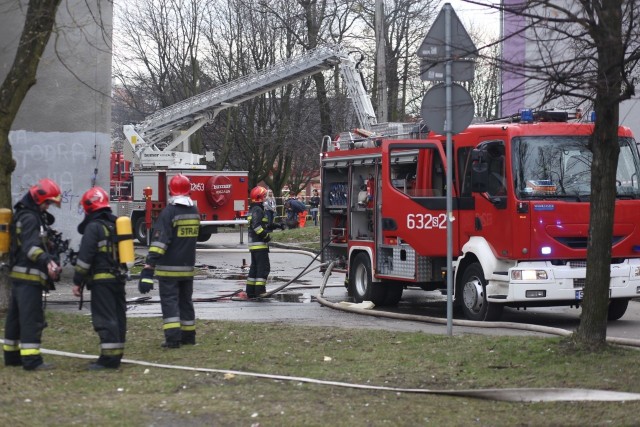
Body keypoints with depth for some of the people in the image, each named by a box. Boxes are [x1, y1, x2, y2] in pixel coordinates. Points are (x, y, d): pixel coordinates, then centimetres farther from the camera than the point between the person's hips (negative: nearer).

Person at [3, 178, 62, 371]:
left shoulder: (29, 216, 19)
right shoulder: (29, 218, -13)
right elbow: (30, 246, -27)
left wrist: (50, 264, 35)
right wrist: (47, 261, -40)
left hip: (18, 275, 11)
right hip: (28, 276, -11)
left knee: (16, 317, 15)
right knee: (32, 318, -13)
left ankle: (12, 355, 23)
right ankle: (31, 359, -17)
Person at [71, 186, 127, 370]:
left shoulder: (94, 226, -11)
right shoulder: (117, 224, 15)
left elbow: (85, 256, -15)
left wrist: (77, 281, -11)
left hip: (101, 279, -8)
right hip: (119, 277, 8)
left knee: (104, 318, -8)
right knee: (118, 317, 10)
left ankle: (109, 357, -11)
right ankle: (117, 354, 14)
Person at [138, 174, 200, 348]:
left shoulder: (169, 212, -16)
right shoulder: (194, 211, 6)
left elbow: (159, 243, -22)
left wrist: (148, 269, -24)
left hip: (169, 267, -6)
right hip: (188, 267, 6)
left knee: (169, 300, -2)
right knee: (186, 300, 17)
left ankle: (173, 338, -10)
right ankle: (188, 335, 23)